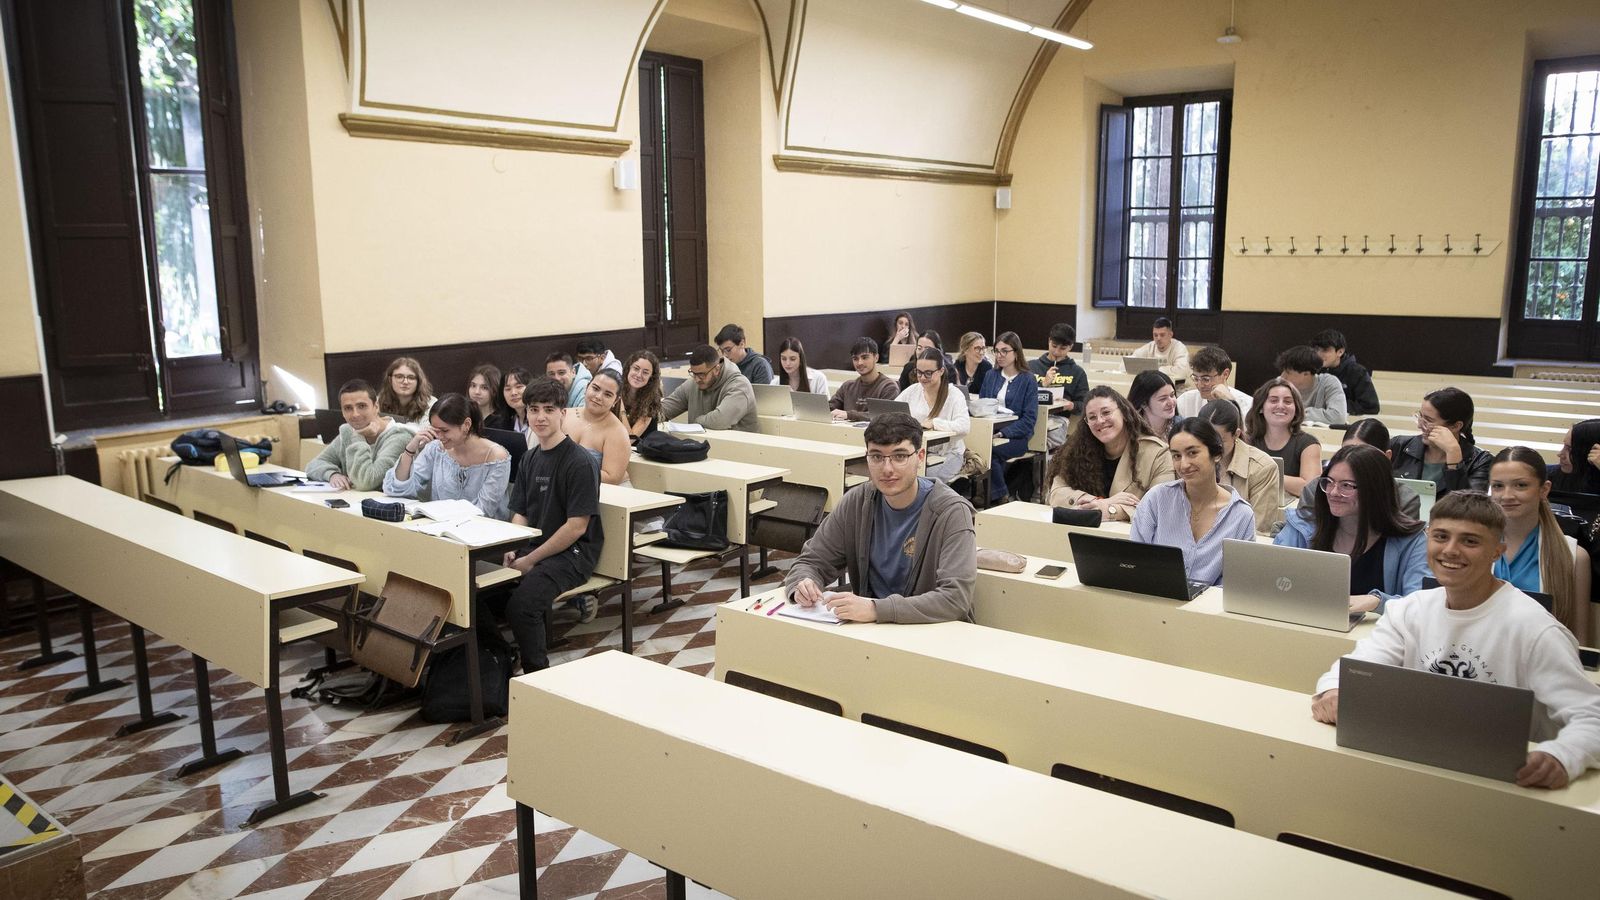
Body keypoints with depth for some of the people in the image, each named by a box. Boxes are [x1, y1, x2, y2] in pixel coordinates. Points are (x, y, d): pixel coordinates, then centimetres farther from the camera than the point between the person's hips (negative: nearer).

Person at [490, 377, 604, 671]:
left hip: (572, 553, -7)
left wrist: (530, 560, -13)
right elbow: (520, 513, 17)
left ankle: (537, 675, -10)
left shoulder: (580, 462, -12)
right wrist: (511, 549, -3)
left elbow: (577, 526, -15)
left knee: (521, 605, -28)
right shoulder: (530, 458, 12)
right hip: (533, 547, 7)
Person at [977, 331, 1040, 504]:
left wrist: (1003, 433, -18)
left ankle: (997, 495, -12)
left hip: (1016, 436, -4)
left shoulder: (1028, 380, 0)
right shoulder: (990, 376, 14)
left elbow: (1029, 418, -5)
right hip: (990, 431, 4)